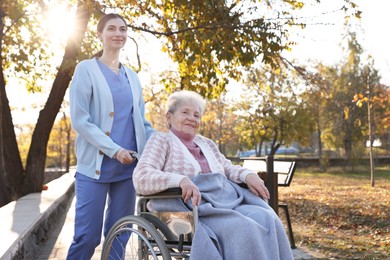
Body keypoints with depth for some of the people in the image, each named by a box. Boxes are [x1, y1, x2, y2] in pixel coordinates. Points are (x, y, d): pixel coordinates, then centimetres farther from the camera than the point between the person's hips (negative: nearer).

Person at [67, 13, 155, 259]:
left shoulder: (132, 77, 15)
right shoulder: (86, 69, 0)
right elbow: (79, 119, -8)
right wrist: (114, 150, -17)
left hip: (128, 165, 5)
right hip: (96, 165, -4)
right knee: (88, 237, -5)